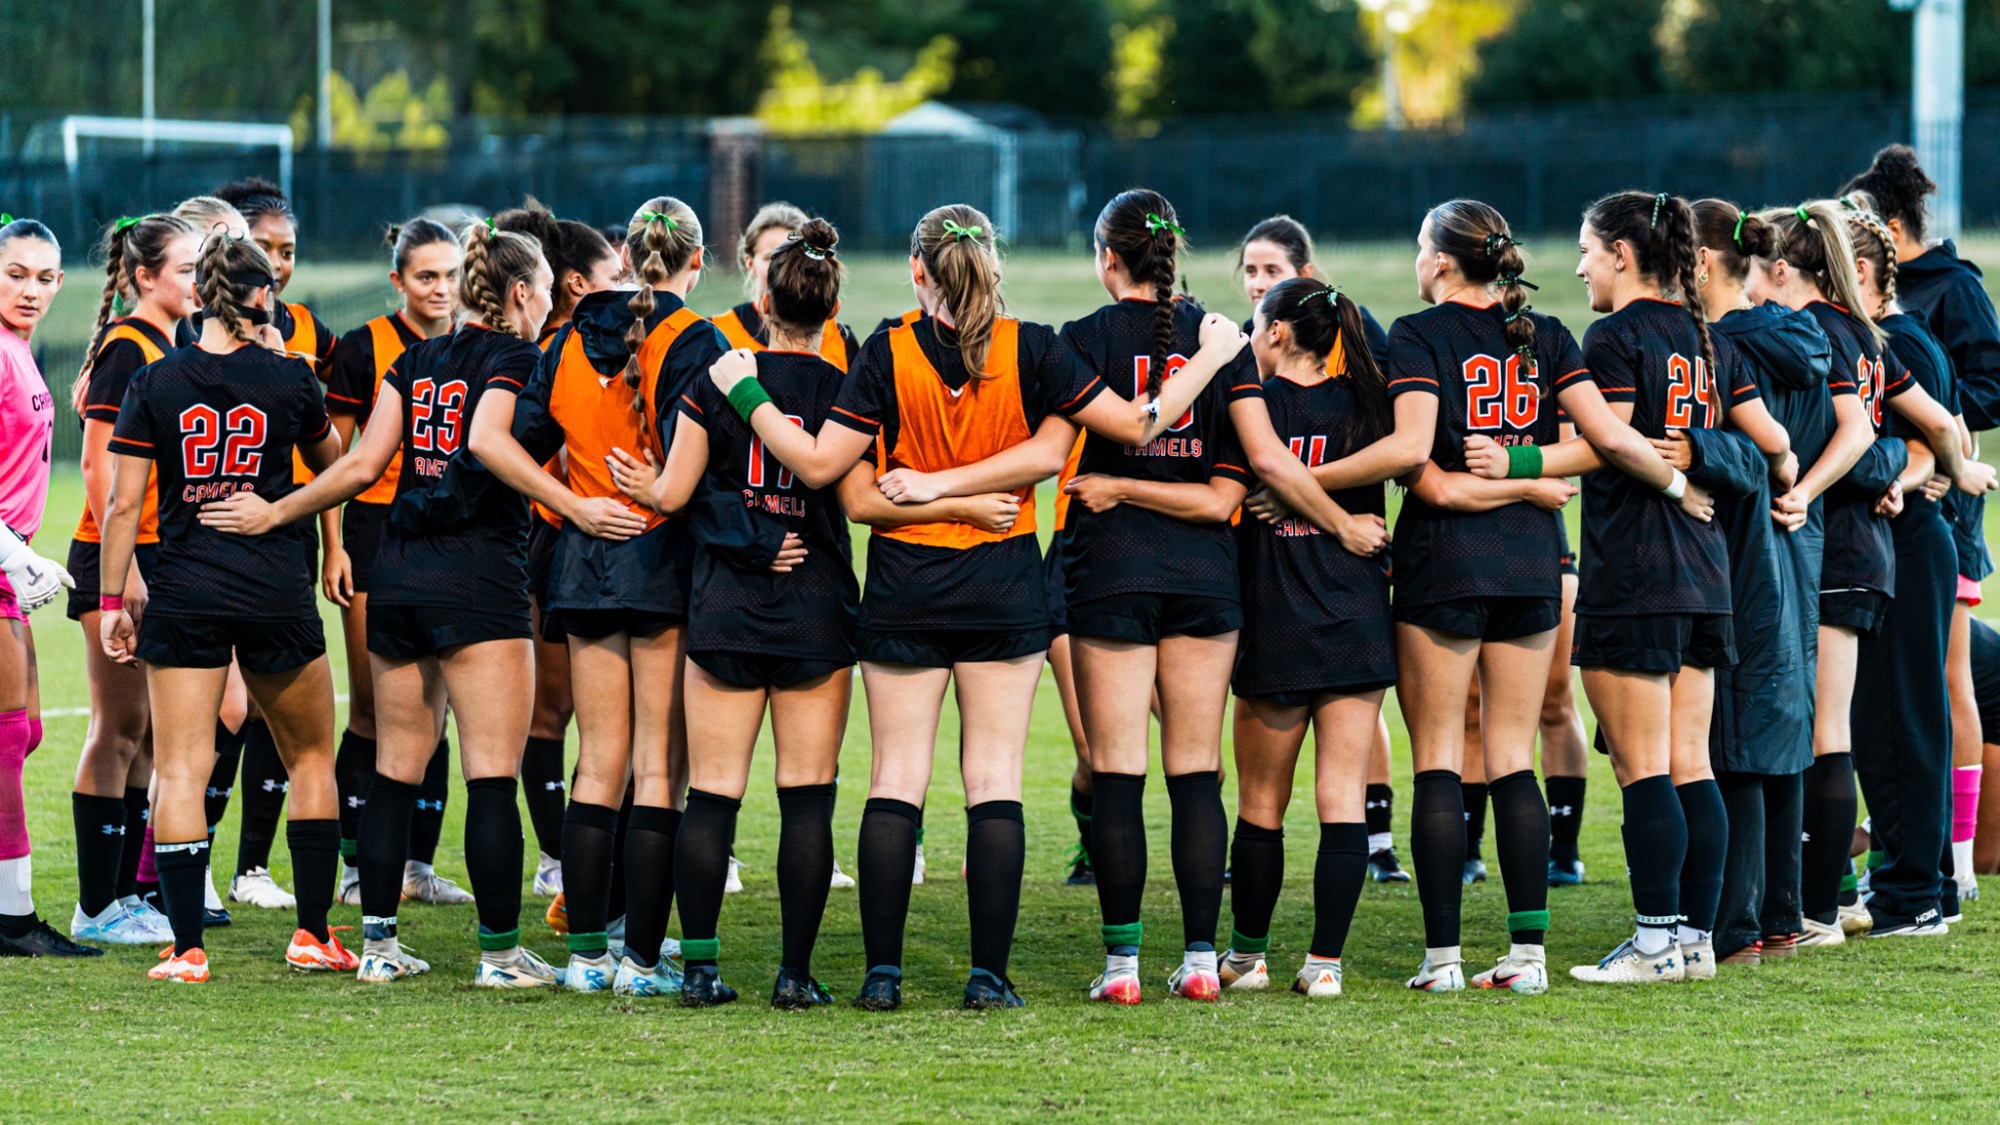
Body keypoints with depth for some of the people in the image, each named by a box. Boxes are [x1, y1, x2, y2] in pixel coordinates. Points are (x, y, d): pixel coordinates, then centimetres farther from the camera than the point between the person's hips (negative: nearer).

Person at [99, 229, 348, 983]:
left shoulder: (154, 384, -2)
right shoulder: (287, 377, -3)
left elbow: (124, 503, -4)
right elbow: (332, 461, 17)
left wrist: (111, 601, 4)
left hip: (184, 594, 0)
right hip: (277, 592, 0)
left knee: (181, 768, 1)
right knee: (310, 757, 17)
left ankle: (187, 948, -7)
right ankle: (313, 935, 17)